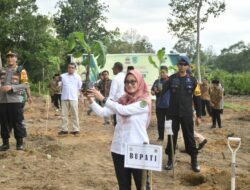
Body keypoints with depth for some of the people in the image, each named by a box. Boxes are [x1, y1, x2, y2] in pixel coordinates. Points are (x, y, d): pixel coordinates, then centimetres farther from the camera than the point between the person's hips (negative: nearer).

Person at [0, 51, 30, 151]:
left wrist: (11, 87, -17)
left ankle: (19, 143, 9)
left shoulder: (21, 70, 2)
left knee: (17, 122, 0)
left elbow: (25, 85, -6)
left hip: (15, 100, -4)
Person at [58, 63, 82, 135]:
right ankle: (64, 129, 12)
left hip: (73, 98, -2)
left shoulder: (77, 77, 6)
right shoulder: (63, 76, 7)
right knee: (64, 114, 5)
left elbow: (80, 88, 8)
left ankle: (76, 129, 6)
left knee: (75, 115, 0)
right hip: (64, 98, 2)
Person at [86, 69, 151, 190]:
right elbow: (102, 112, 0)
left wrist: (103, 98, -26)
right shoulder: (122, 100, 5)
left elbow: (123, 110, -25)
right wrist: (91, 100, -15)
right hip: (118, 149, 5)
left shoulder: (144, 101, -12)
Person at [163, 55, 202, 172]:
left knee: (189, 137, 6)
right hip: (173, 113, 1)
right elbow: (163, 89, -8)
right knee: (172, 136, 8)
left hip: (187, 114, 0)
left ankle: (194, 161, 17)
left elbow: (197, 99, 3)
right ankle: (170, 160, 20)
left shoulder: (192, 80, 1)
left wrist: (198, 115, 1)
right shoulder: (172, 78, 2)